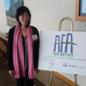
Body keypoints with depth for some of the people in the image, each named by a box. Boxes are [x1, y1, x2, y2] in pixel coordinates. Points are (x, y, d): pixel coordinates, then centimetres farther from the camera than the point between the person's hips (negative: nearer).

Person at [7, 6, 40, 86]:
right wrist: (10, 67, -3)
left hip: (30, 64, 0)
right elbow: (9, 50, -5)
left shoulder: (34, 31, -10)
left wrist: (36, 66, -4)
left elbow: (36, 49, -5)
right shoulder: (12, 31, -10)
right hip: (18, 64, 0)